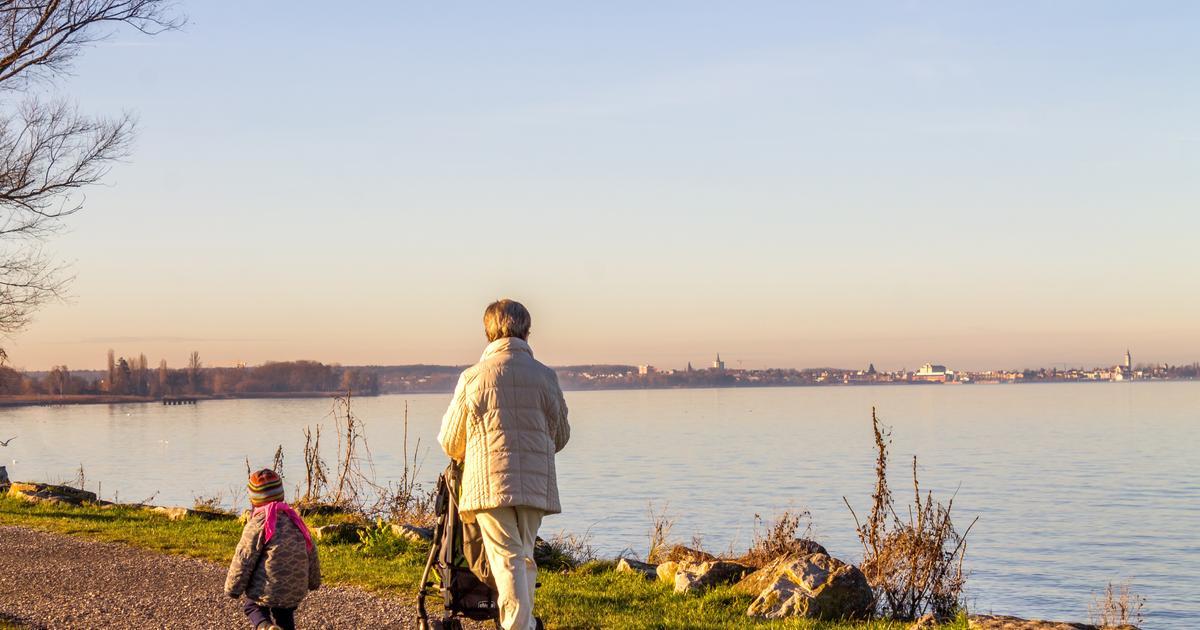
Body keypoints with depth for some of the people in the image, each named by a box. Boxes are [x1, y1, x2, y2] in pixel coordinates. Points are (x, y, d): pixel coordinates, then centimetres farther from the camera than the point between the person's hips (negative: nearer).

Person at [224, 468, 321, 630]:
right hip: (296, 592, 6)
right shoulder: (295, 519, 8)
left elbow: (243, 560, -11)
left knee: (251, 605, 21)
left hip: (267, 591, -6)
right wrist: (313, 581, 31)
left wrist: (233, 589, 1)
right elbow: (311, 553, 16)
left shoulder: (258, 524, -13)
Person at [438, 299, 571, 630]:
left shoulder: (473, 377, -3)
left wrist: (469, 457, 28)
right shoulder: (545, 376, 3)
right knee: (525, 556, 17)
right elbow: (560, 436, 13)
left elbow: (450, 442, 5)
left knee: (507, 558, -4)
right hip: (537, 483, 3)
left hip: (490, 482, -3)